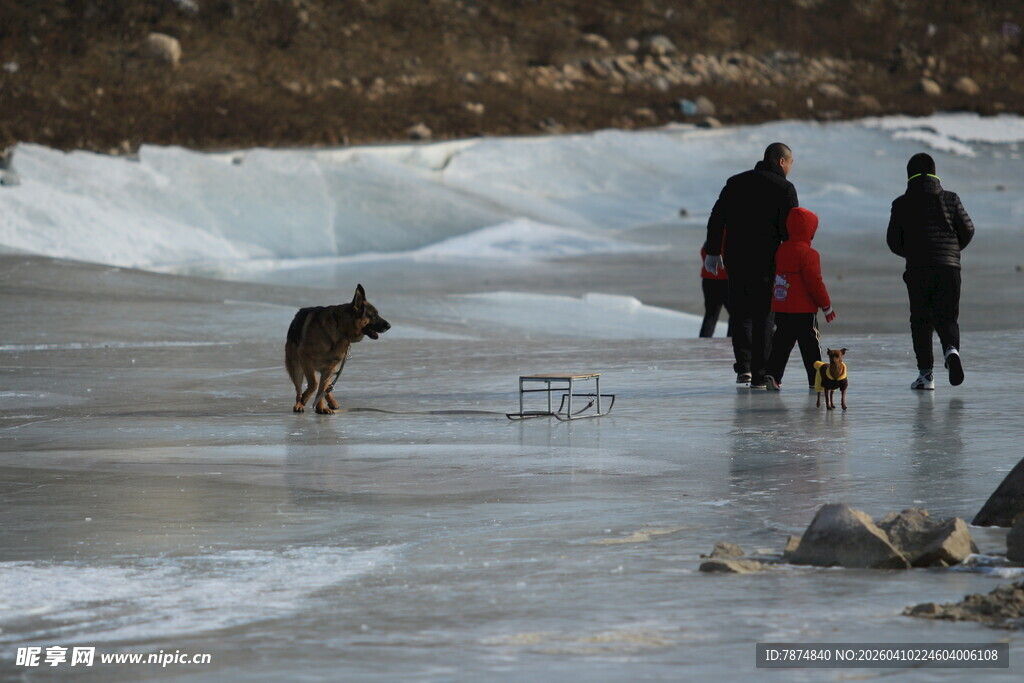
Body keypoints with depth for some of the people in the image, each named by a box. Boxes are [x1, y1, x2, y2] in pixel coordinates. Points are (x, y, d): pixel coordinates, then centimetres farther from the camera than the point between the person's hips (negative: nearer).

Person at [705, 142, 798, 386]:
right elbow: (789, 229, -10)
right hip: (766, 261, -4)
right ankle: (760, 374, 0)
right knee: (763, 316, 2)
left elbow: (716, 219, 9)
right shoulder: (785, 189, -5)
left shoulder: (736, 183, 10)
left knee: (740, 312, 15)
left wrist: (713, 252, 15)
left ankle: (743, 367, 4)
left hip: (735, 259, 4)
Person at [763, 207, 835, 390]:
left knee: (782, 342, 10)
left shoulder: (781, 250, 8)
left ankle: (772, 375, -1)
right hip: (802, 310, -6)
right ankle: (816, 379, 8)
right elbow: (815, 282, -15)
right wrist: (826, 305, -4)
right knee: (809, 343, 3)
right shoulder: (808, 254, -15)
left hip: (780, 309, 6)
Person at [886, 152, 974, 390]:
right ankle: (951, 349, -26)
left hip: (917, 269, -1)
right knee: (946, 316, 6)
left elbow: (893, 240, 6)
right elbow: (968, 230, 6)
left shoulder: (902, 204, 4)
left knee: (920, 319, 7)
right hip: (949, 266, 1)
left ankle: (925, 372, 0)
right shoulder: (950, 199, 6)